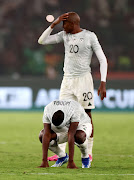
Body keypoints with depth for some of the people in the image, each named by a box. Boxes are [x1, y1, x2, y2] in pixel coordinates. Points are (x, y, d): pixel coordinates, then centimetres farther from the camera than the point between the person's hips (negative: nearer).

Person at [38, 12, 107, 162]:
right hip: (67, 80, 5)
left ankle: (89, 152, 3)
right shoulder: (64, 35, 9)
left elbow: (102, 60, -4)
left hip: (83, 79, -5)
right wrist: (54, 24, -3)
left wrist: (103, 83, -12)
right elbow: (42, 41, 8)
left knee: (86, 115, -3)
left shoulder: (89, 36, -5)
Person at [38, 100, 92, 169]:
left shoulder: (74, 111, -40)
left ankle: (85, 157, -9)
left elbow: (71, 135, -43)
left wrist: (71, 161, -42)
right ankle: (62, 157, 0)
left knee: (78, 137, -41)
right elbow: (46, 135, -32)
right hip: (63, 129, 4)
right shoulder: (47, 111, -29)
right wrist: (44, 161, -35)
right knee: (42, 136, -23)